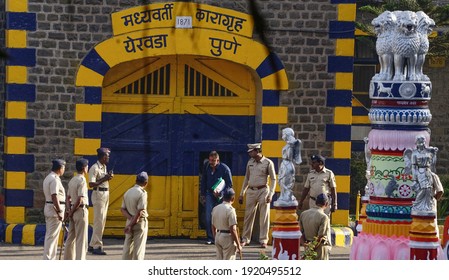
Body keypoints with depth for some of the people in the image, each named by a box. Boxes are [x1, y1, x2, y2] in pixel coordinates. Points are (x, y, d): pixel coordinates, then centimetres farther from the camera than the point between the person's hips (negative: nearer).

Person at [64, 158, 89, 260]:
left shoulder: (72, 181, 12)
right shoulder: (82, 181, -14)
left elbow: (68, 197, 13)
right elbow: (80, 199, -20)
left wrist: (69, 210, 4)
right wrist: (71, 212, -11)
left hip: (73, 211, 8)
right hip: (81, 210, -8)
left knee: (71, 237, 14)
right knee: (81, 238, -5)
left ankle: (68, 259, 20)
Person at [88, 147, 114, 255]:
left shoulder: (104, 167, 14)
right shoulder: (95, 168, -14)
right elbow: (91, 184, -21)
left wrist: (108, 177, 4)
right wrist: (104, 179, -21)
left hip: (105, 194, 10)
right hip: (98, 194, -10)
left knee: (101, 221, 12)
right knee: (99, 221, -9)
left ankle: (92, 245, 18)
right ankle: (97, 246, -6)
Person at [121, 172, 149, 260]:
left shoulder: (128, 192, 7)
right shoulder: (142, 193, -15)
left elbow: (122, 209, 4)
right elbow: (140, 212, -20)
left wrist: (130, 218, -9)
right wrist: (131, 225, -18)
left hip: (129, 221, 6)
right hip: (140, 222, -6)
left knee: (127, 246, 12)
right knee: (139, 247, -1)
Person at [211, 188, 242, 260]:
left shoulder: (215, 208, 5)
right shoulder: (230, 210, -17)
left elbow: (213, 227, 12)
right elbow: (233, 229, -19)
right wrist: (238, 245, -12)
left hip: (218, 236, 7)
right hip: (227, 237, -7)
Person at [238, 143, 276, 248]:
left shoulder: (268, 163, -4)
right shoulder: (250, 162, 9)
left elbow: (273, 179, -3)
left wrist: (270, 194, -12)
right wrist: (241, 194, 15)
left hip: (263, 191, -4)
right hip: (251, 191, 4)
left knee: (264, 217, -2)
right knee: (248, 216, 5)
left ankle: (263, 240, 3)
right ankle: (245, 239, 12)